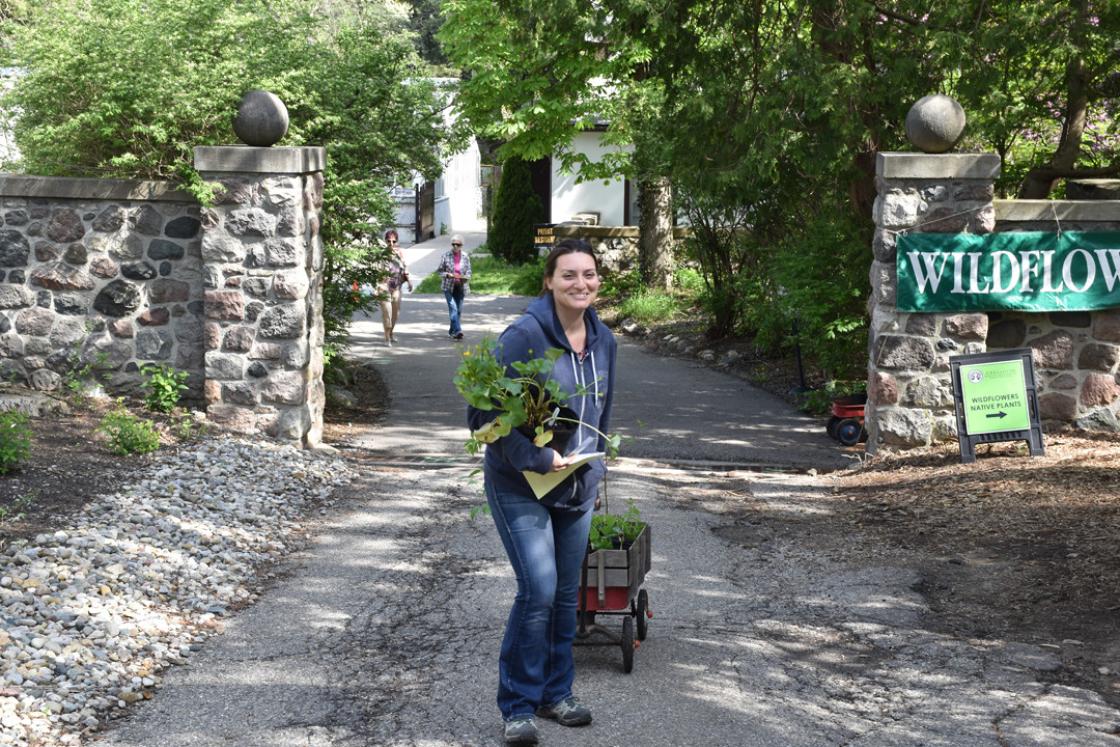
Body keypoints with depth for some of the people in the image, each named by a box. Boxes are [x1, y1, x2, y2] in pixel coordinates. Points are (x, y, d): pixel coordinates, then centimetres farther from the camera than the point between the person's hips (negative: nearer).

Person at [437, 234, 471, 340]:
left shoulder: (465, 257, 3)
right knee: (453, 308, -16)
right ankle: (457, 331, -23)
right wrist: (449, 275, -16)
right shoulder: (446, 255, -2)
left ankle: (452, 331, 23)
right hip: (448, 286, -3)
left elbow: (468, 272, 7)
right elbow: (439, 271, 2)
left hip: (460, 287, 3)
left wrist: (464, 277, -16)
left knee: (459, 310, 7)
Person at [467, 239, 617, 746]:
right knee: (539, 590, -13)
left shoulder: (603, 341, 3)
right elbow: (483, 414, -20)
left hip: (577, 488, 6)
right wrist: (538, 459, -20)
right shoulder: (523, 336, -18)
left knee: (566, 594, 12)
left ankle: (556, 694, 28)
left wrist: (594, 466, 13)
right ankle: (518, 705, 3)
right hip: (520, 488, -6)